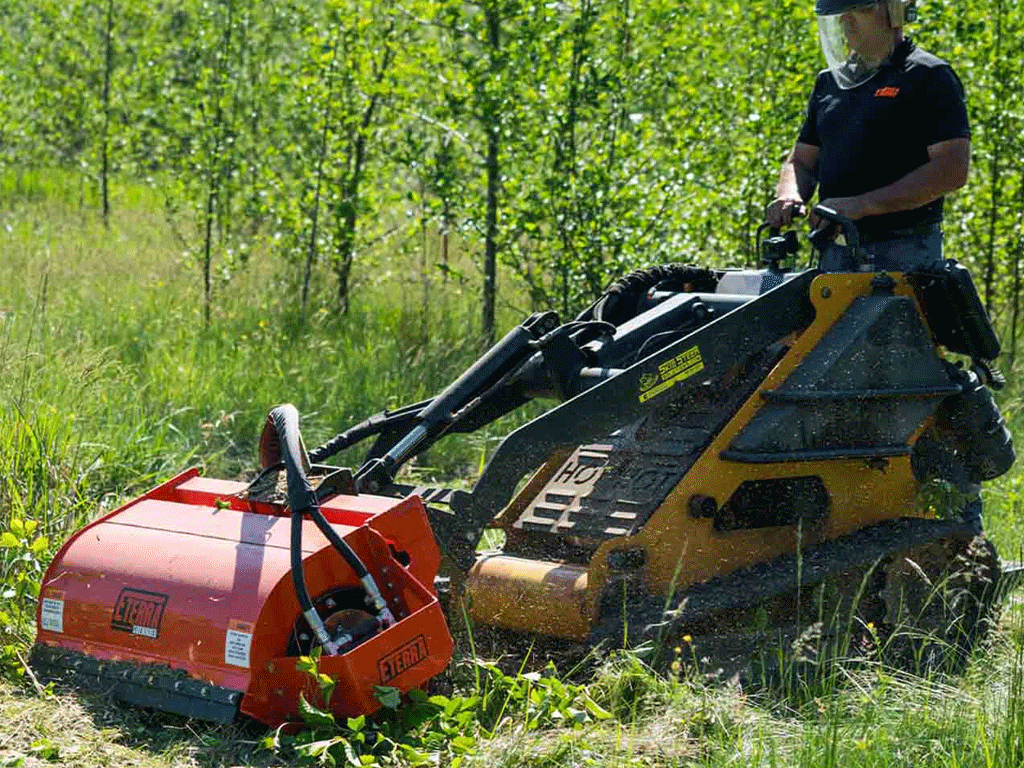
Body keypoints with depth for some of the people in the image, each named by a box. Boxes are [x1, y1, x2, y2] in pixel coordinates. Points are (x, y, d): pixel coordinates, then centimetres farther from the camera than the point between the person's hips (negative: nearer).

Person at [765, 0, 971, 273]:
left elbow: (951, 170, -12)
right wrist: (789, 197, -4)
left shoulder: (930, 77, -2)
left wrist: (862, 205, -18)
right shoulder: (829, 82, 18)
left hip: (904, 254, -6)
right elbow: (801, 162, 22)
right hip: (834, 254, 6)